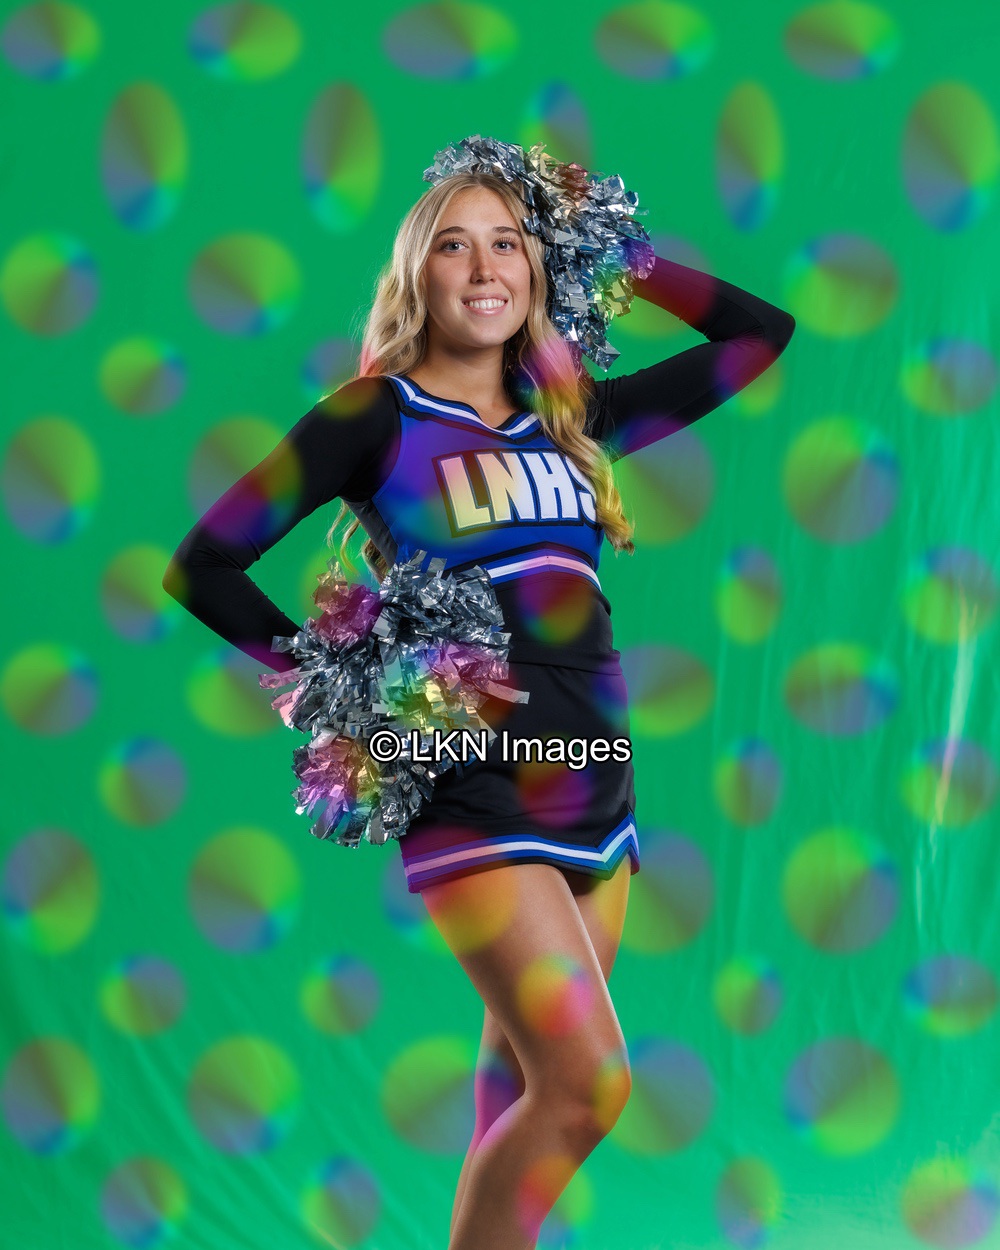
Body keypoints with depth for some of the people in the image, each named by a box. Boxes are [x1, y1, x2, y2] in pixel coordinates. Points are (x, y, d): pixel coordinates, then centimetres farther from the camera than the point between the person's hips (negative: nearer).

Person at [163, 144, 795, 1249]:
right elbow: (202, 567, 0)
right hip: (475, 795, -5)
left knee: (528, 1083, 10)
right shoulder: (377, 418, 0)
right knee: (589, 1082, -14)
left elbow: (762, 332, 22)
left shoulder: (570, 419, 15)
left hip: (597, 789, 6)